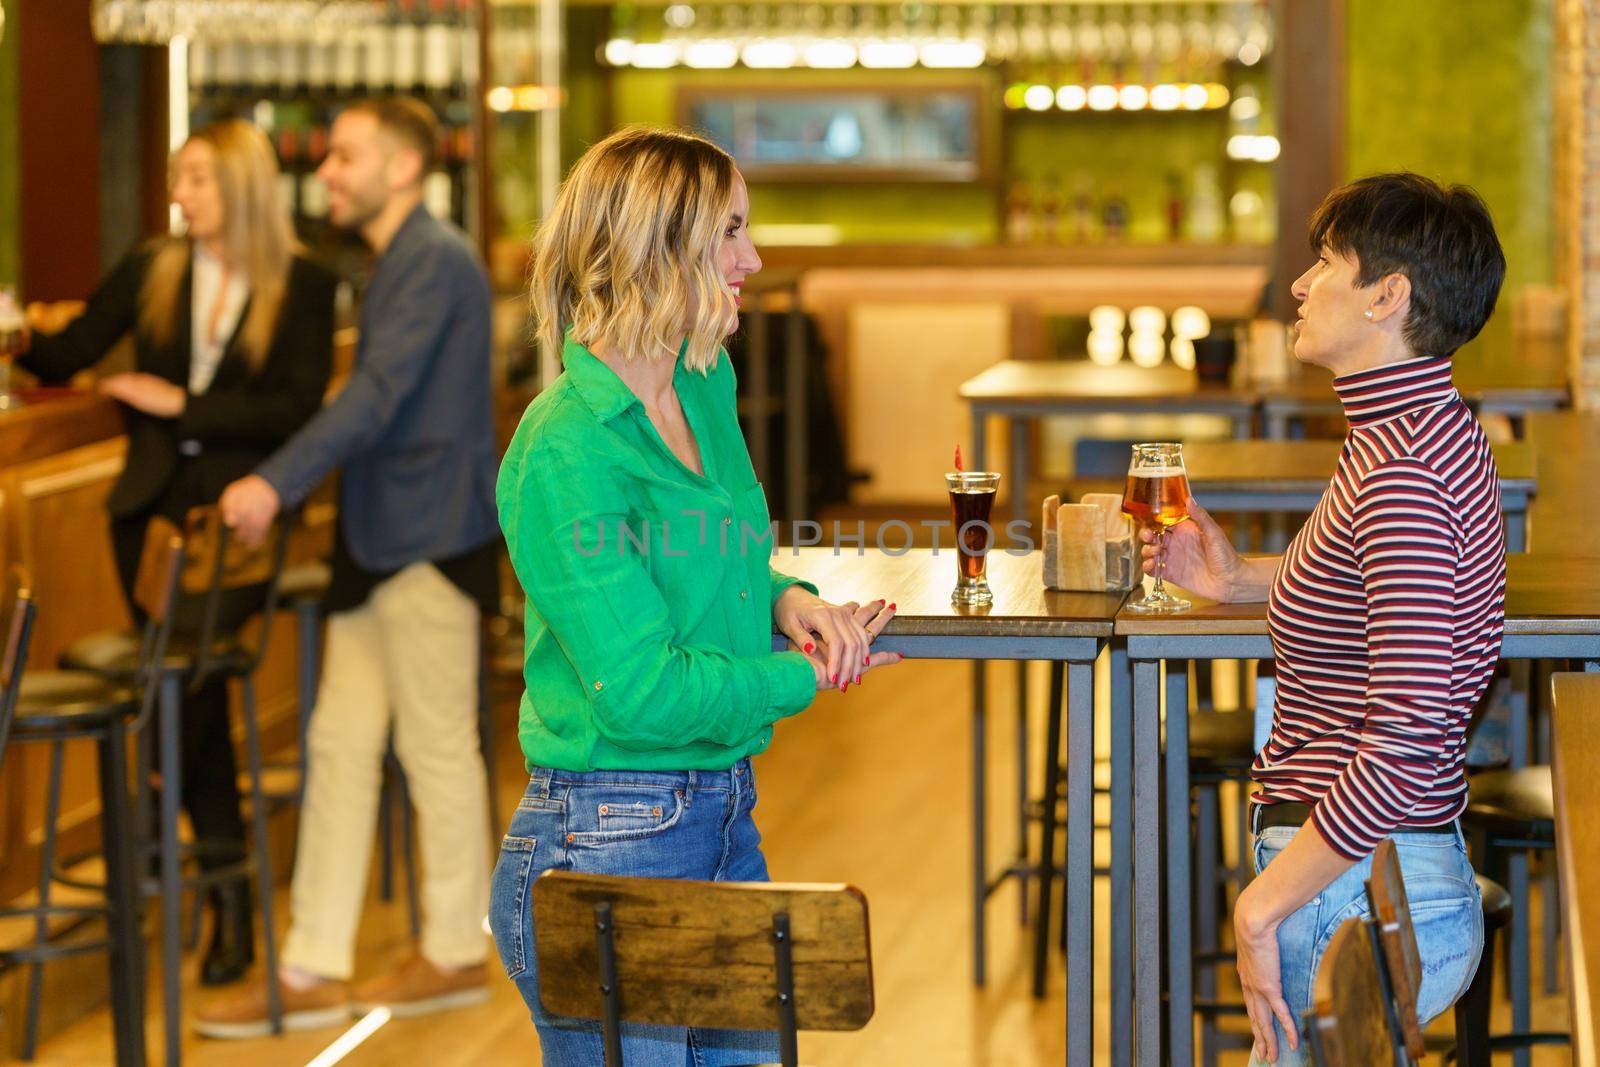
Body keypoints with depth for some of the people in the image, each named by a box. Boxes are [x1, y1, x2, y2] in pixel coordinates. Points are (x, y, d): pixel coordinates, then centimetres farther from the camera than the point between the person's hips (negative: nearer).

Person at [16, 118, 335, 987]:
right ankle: (229, 894, 8)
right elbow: (68, 355, 9)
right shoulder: (149, 272, 11)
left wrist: (184, 404, -11)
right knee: (192, 686, 2)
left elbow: (299, 410, -7)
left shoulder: (304, 286, 0)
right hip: (154, 505, 3)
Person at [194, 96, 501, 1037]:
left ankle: (458, 953, 15)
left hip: (427, 538, -10)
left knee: (435, 745, 2)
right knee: (341, 741, 7)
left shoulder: (437, 262, -14)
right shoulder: (398, 262, 17)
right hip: (382, 538, 10)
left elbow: (378, 394, -25)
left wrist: (280, 483, -32)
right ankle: (313, 969, 9)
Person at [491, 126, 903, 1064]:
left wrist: (788, 599, 0)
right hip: (605, 843, -8)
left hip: (727, 822, 8)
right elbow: (642, 694, -21)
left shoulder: (706, 386, 8)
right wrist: (807, 675, -8)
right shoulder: (567, 451, -19)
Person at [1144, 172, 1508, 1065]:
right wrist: (1245, 580, 24)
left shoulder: (1400, 475, -22)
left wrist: (1263, 907, -22)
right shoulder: (1437, 430, 9)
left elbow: (1404, 751, -28)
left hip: (1359, 892, -10)